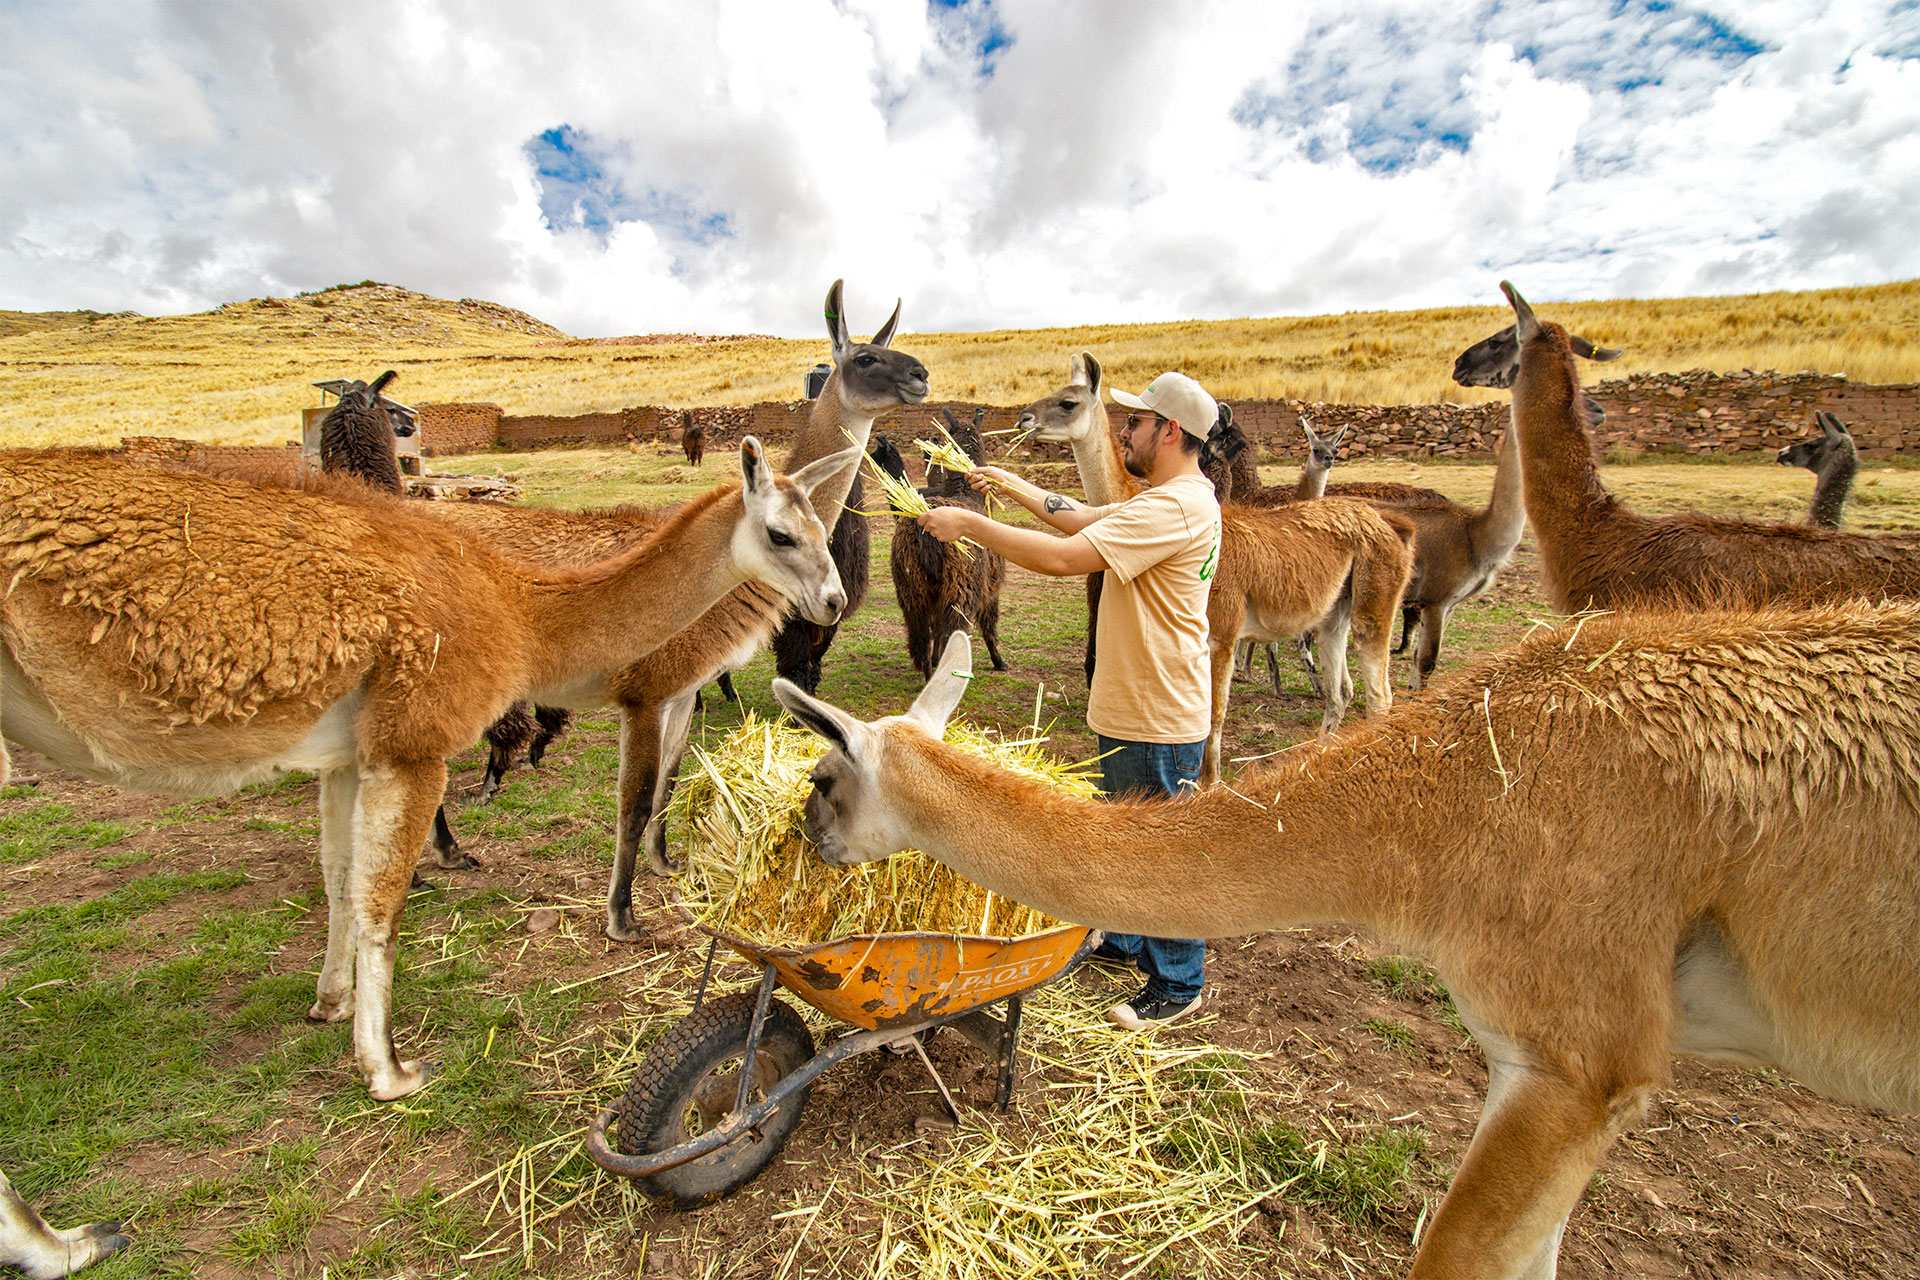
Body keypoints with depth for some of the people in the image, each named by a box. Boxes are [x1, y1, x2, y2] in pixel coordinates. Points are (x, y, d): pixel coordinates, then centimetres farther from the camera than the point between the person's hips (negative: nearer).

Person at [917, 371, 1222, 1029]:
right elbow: (1086, 518, 19)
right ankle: (1127, 939, 44)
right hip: (1131, 705, 11)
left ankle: (1177, 983, 24)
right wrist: (1016, 486, 15)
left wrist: (969, 523, -22)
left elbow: (1063, 556, -30)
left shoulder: (1174, 507, -24)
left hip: (1158, 718, -11)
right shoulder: (1171, 497, 11)